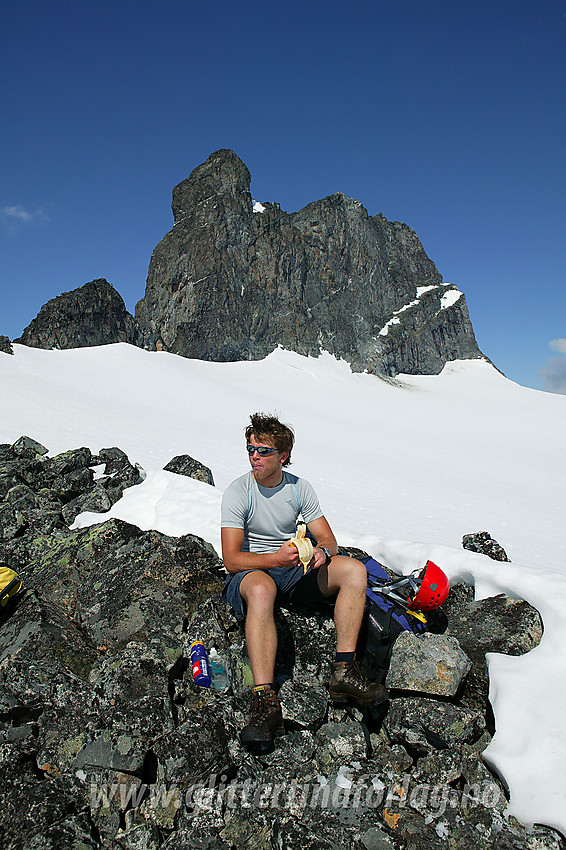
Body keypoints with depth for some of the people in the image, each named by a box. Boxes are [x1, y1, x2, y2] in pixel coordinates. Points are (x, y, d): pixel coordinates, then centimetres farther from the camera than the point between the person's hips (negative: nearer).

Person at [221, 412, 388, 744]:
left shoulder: (300, 488, 2)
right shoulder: (238, 493, -10)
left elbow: (328, 539, 3)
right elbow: (231, 559, -17)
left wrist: (322, 551, -22)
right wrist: (275, 558, -33)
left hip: (293, 569, 4)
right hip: (251, 572, -4)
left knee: (354, 570, -19)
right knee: (261, 589, -41)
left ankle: (344, 670, -21)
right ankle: (265, 702, -43)